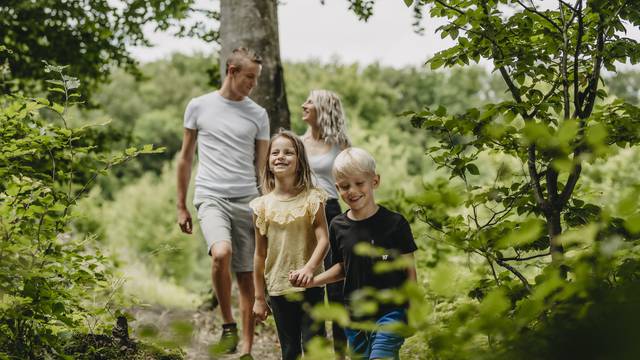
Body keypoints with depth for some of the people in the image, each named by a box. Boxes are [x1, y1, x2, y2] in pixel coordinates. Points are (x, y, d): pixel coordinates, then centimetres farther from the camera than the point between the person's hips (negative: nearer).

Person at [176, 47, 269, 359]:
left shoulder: (258, 115, 10)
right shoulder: (199, 106, 7)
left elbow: (263, 166, 15)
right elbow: (186, 157, 13)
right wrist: (181, 206, 11)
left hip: (247, 201, 2)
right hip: (211, 198, -2)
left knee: (246, 276, 2)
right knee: (221, 253, -29)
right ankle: (228, 326, -13)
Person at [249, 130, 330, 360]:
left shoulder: (312, 199, -4)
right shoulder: (263, 205, 1)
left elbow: (323, 240, -13)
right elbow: (260, 254, 6)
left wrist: (309, 268, -31)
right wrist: (259, 297, 7)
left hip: (309, 286, -2)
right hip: (278, 289, 3)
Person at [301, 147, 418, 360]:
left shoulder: (395, 223, -9)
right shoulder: (338, 227, 2)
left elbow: (409, 270, -4)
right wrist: (313, 280, 2)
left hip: (390, 312, -5)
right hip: (355, 315, 5)